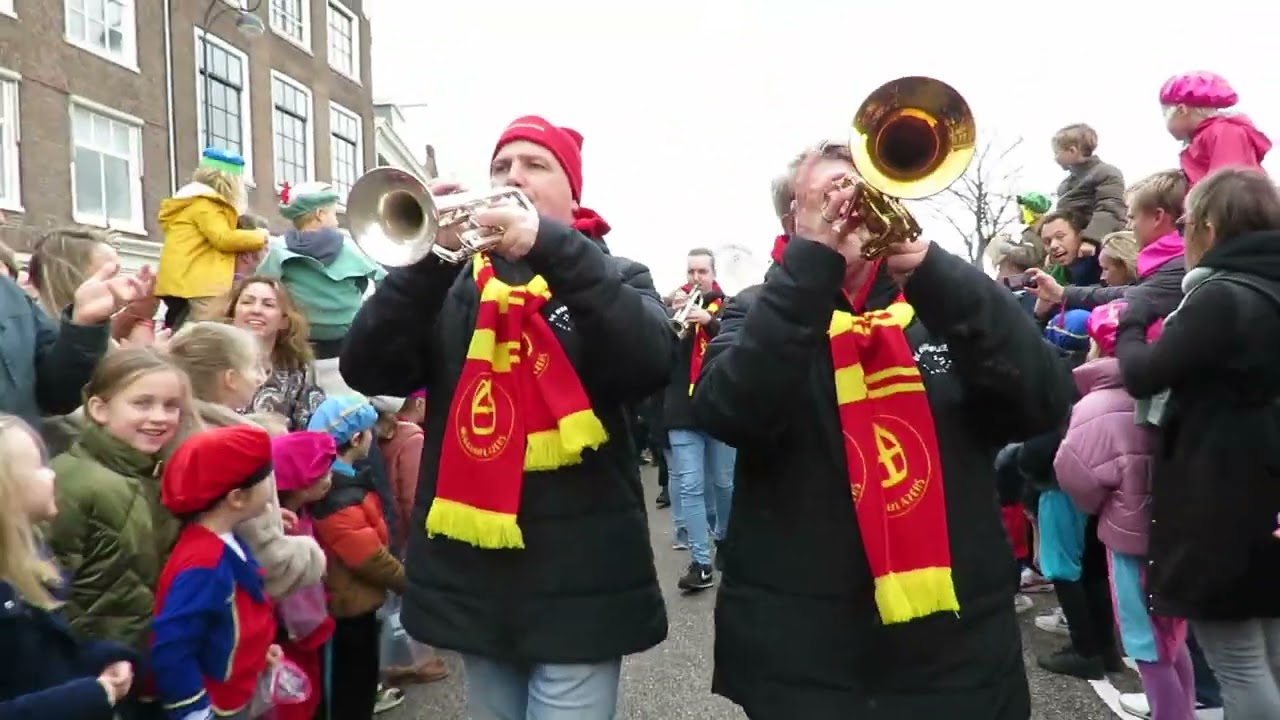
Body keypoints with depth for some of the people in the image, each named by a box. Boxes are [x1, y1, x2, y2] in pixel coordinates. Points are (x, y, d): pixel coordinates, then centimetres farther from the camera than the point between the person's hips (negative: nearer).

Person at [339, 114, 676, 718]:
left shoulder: (614, 278, 4)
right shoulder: (455, 283, 8)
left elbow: (653, 363, -17)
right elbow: (367, 371, -5)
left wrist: (552, 245, -23)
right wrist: (427, 257, -17)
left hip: (577, 578, -2)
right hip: (474, 576, 3)